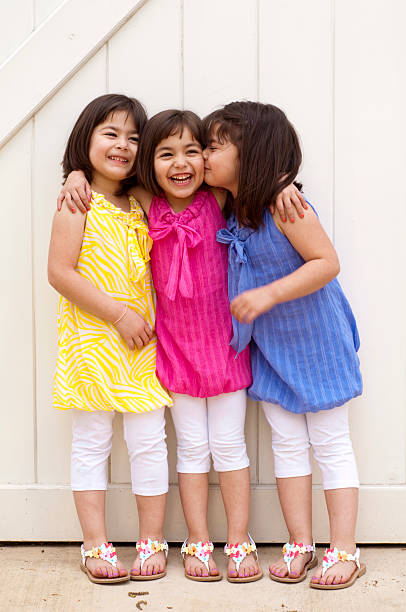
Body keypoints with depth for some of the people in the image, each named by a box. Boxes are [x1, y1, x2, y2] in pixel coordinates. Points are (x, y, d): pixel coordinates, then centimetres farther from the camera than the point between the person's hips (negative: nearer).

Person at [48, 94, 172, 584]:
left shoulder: (141, 206, 12)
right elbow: (59, 272, -13)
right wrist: (119, 313, -15)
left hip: (142, 343, 5)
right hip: (92, 342, -4)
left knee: (148, 442, 5)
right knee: (90, 442, 4)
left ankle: (151, 541, 18)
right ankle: (95, 545, 15)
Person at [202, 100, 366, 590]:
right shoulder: (228, 209, -2)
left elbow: (327, 262, -24)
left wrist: (267, 295, -30)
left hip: (315, 342, -7)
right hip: (269, 347, 7)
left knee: (330, 444, 4)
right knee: (287, 444, 11)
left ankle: (344, 551, 13)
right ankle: (299, 545, 22)